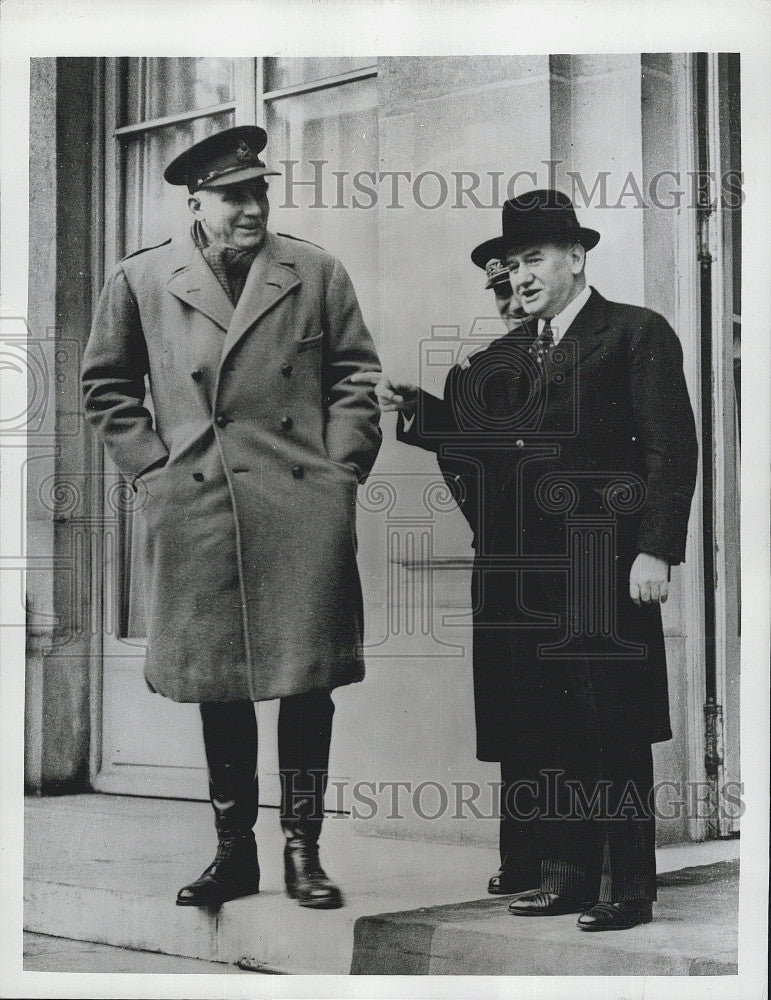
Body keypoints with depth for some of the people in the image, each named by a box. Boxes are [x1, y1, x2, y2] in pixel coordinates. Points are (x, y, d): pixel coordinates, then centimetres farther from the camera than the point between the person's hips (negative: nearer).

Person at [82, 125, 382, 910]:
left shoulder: (316, 274, 8)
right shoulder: (140, 281, 6)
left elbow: (354, 377, 10)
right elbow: (107, 387, 13)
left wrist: (339, 469, 1)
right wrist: (150, 469, 4)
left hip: (305, 514, 0)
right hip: (196, 516, 0)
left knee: (307, 685, 1)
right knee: (219, 690, 7)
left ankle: (303, 851, 12)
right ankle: (233, 852, 19)